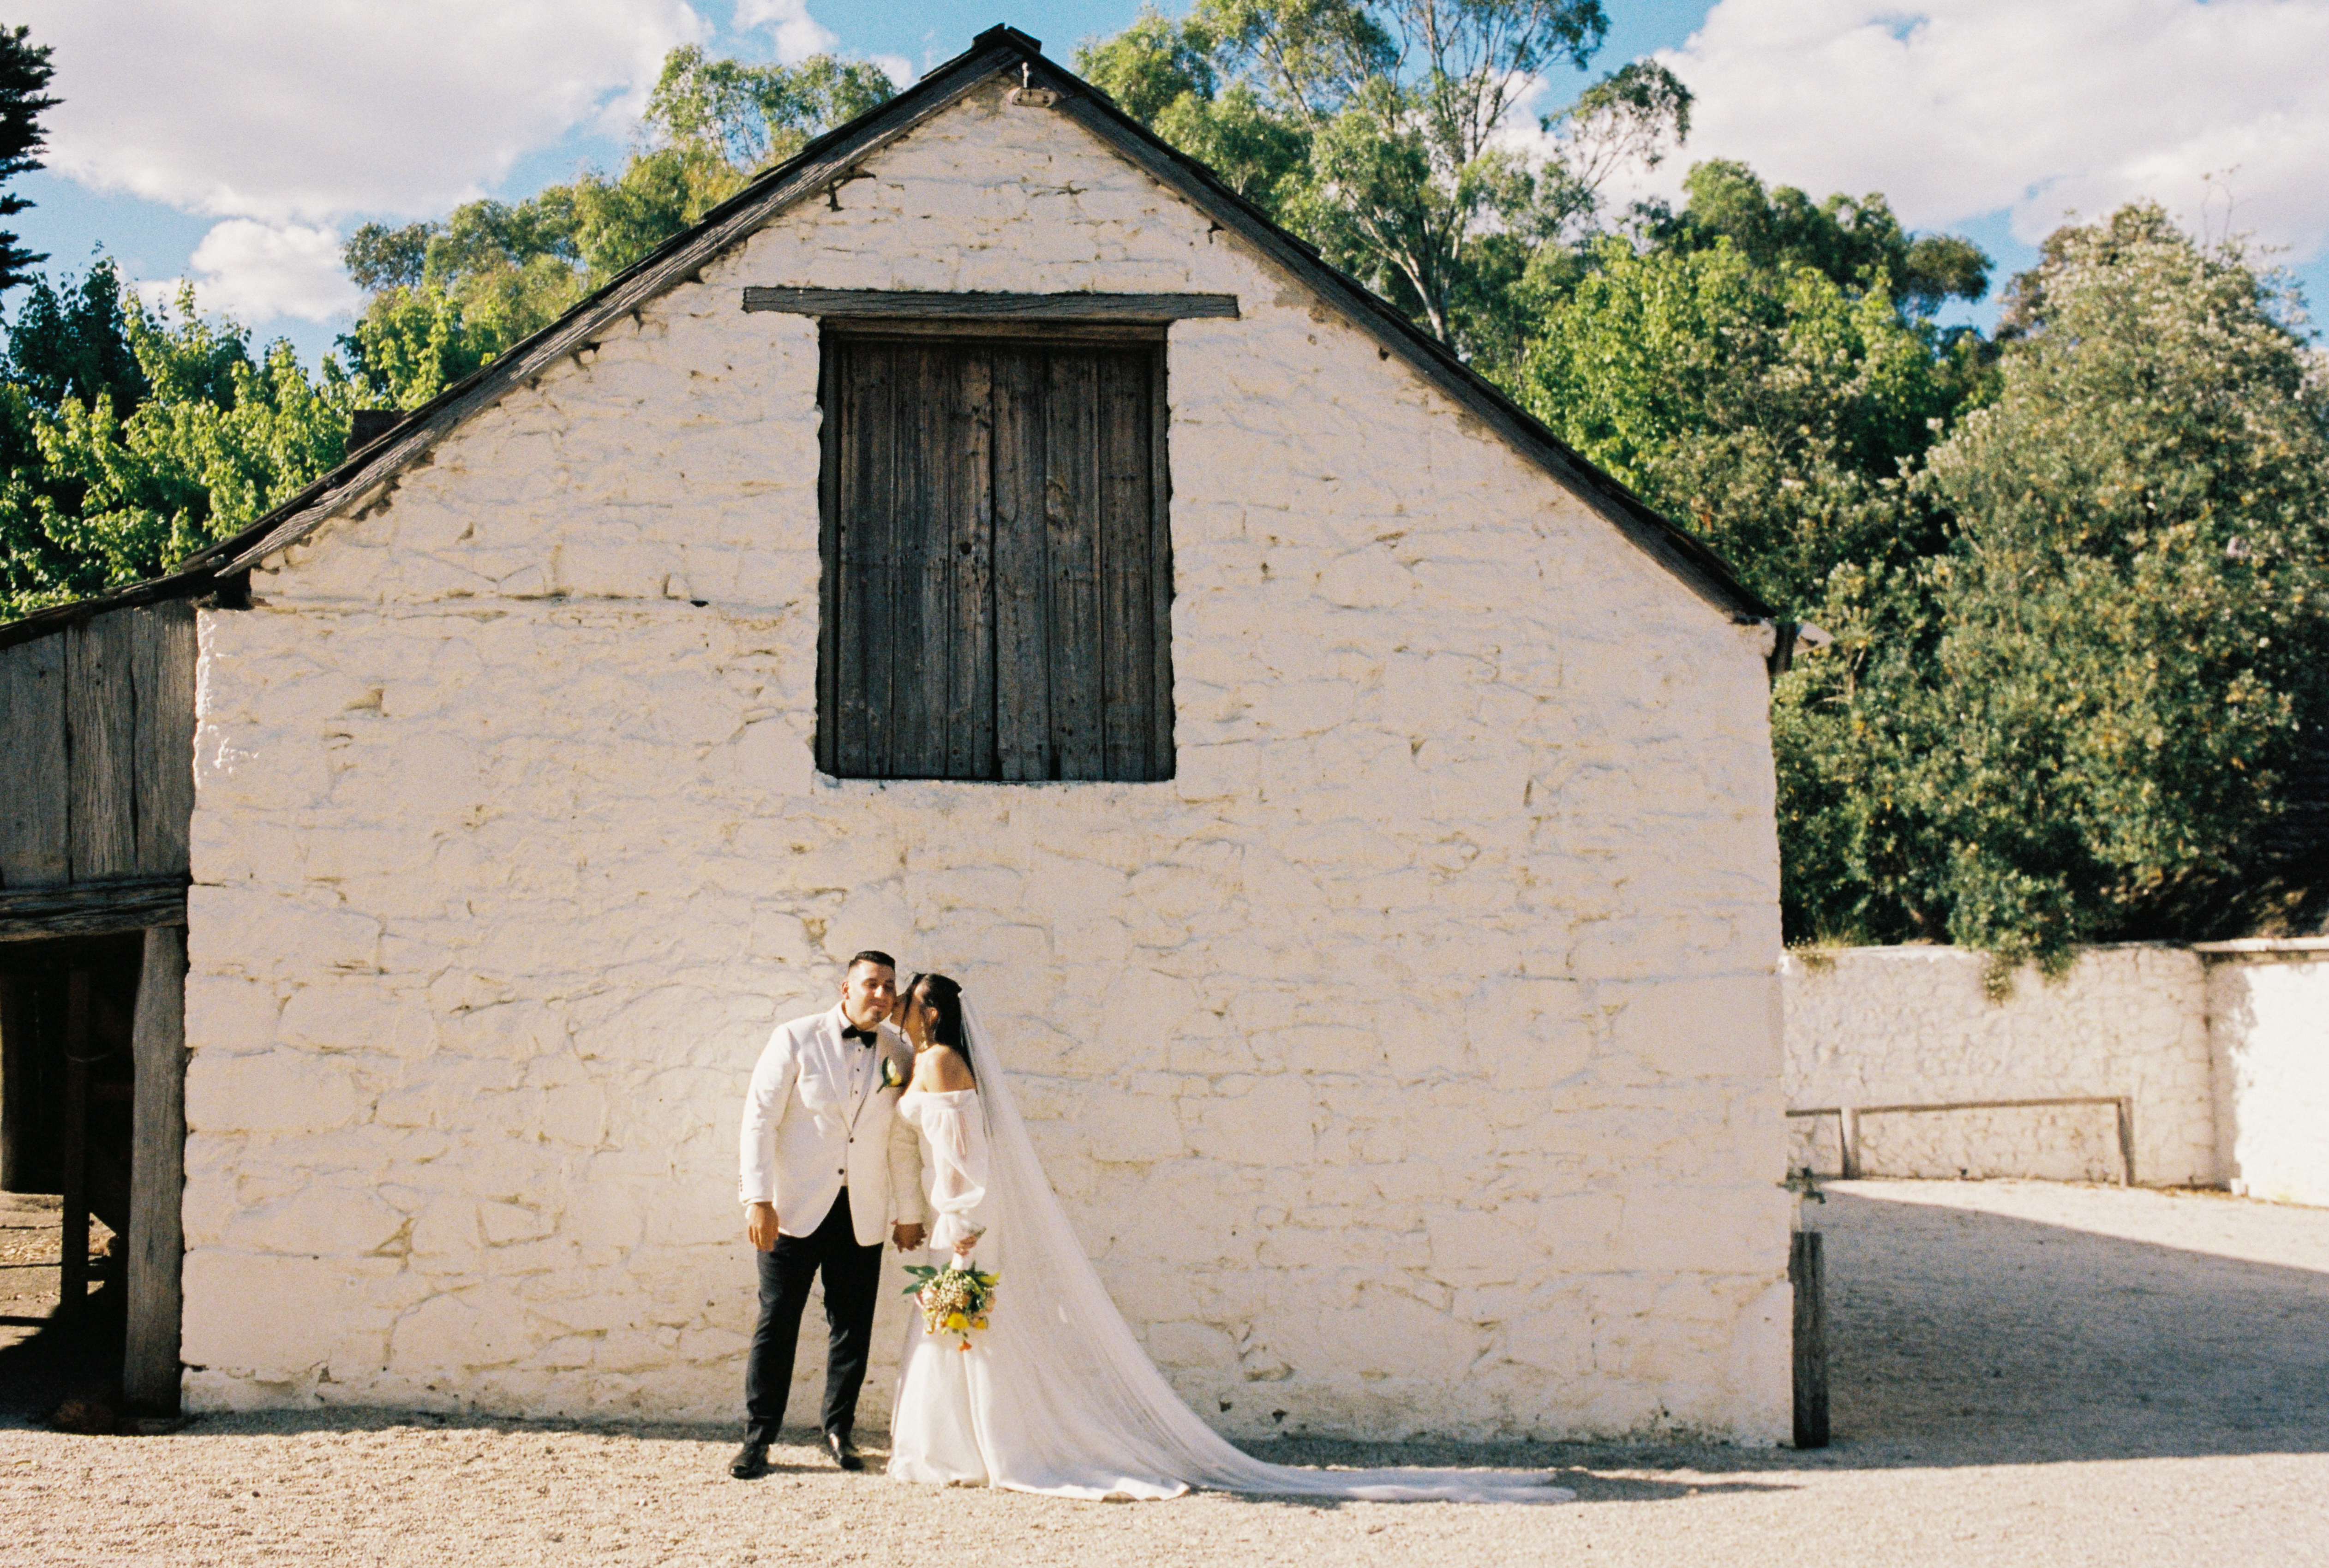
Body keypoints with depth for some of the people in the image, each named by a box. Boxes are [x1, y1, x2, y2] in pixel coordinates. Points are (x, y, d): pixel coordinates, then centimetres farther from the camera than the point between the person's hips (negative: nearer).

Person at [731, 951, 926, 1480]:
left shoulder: (899, 1056, 5)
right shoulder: (796, 1040, -4)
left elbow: (903, 1141, 11)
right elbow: (758, 1120, -6)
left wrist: (909, 1214, 12)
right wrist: (758, 1200, -12)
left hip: (863, 1215, 3)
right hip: (795, 1208, -3)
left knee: (853, 1327, 7)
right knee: (777, 1323, 0)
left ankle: (839, 1431, 22)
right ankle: (757, 1440, 8)